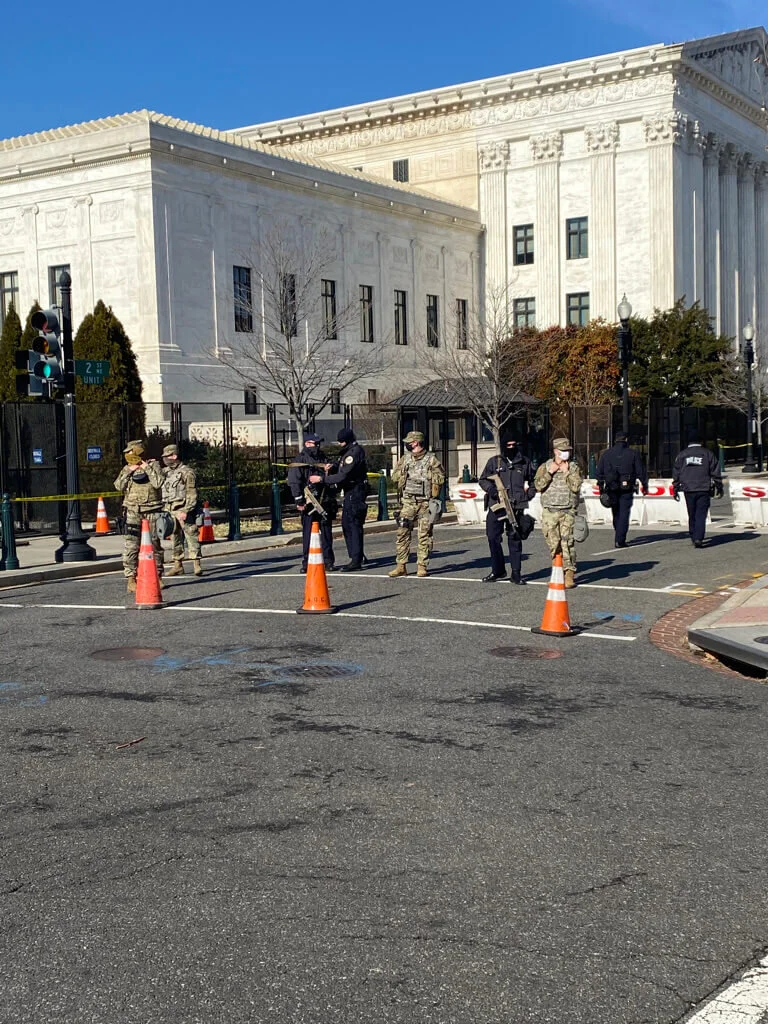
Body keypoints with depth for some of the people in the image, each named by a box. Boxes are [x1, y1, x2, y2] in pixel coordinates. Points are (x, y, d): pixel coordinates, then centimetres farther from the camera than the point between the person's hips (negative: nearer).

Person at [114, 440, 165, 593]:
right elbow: (118, 486, -1)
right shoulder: (127, 468, 10)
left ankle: (158, 576, 20)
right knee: (131, 545, -9)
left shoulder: (153, 465, 1)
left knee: (155, 544, 7)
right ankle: (131, 579, -9)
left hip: (152, 511, -1)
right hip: (133, 512, 1)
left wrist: (147, 468, -12)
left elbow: (158, 483, -14)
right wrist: (129, 472, -8)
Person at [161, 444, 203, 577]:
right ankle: (178, 565, 15)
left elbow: (192, 494, -9)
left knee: (191, 536, -7)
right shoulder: (165, 472, 15)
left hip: (183, 510, -6)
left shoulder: (187, 472, -5)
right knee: (175, 538, 10)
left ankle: (197, 564, -7)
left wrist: (186, 511, -17)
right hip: (169, 510, 6)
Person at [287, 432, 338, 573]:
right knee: (307, 532, -1)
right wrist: (299, 501, -13)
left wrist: (321, 479, -6)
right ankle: (306, 562, 4)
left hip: (325, 502, 4)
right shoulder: (300, 460, 0)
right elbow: (294, 481, -7)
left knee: (327, 532, 5)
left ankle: (329, 561, 11)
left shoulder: (323, 459, 16)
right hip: (308, 502, -4)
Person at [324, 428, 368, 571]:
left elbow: (343, 475, -24)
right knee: (346, 524, 15)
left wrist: (322, 479, -19)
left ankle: (356, 560, -7)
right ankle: (357, 556, 22)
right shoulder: (347, 452, 14)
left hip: (355, 492, -11)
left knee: (354, 525, -9)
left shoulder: (355, 453, -18)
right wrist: (330, 469, -5)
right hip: (349, 493, 11)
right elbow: (340, 471, 16)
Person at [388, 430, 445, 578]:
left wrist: (427, 477, -9)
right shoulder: (405, 459, 11)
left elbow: (441, 478, -3)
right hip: (408, 502, 3)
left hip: (426, 503, -3)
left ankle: (422, 566, 6)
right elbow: (394, 477, 11)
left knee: (424, 535, 0)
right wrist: (404, 472, -1)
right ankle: (401, 566, 2)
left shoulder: (431, 459, -1)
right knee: (402, 533, -2)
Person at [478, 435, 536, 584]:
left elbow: (533, 481, 23)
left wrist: (529, 494, 7)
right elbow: (483, 479, 11)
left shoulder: (525, 463, 11)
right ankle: (498, 571, 14)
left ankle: (516, 573, 6)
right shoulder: (494, 461, 8)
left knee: (515, 539, 1)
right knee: (493, 538, 1)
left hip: (516, 507, 0)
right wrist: (490, 488, -8)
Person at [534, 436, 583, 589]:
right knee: (553, 544, 4)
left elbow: (575, 487, -8)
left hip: (568, 512, -2)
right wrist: (550, 472, -9)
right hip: (549, 513, 2)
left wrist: (566, 472, -8)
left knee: (567, 543, -11)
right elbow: (538, 486, -4)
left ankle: (569, 574, -9)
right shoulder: (545, 467, 9)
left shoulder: (574, 468, 7)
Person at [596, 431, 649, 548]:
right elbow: (641, 471, 1)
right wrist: (645, 485, 10)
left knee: (616, 514, 16)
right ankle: (620, 540, -9)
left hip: (611, 489, 3)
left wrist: (601, 487, 15)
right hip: (627, 490, -3)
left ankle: (618, 538, 24)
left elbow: (599, 472, 9)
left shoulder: (606, 454, 7)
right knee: (624, 514, -2)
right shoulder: (633, 454, -1)